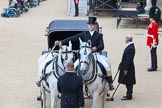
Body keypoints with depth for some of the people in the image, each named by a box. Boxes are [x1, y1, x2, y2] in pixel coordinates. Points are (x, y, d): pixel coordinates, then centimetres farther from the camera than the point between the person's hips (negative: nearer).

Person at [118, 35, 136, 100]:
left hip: (128, 68, -10)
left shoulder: (130, 48, -22)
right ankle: (128, 95, 24)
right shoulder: (130, 46, 9)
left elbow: (129, 59, -23)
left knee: (128, 82, -2)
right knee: (128, 82, 16)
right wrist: (121, 65, 18)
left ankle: (129, 96, 5)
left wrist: (126, 69, -21)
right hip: (126, 67, 10)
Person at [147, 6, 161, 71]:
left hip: (153, 42, -10)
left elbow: (155, 34, -22)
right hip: (151, 42, 10)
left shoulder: (154, 25, -18)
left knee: (153, 54, -4)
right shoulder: (152, 24, 12)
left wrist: (154, 42, -23)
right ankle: (154, 66, 22)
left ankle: (154, 67, 2)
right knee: (153, 54, 15)